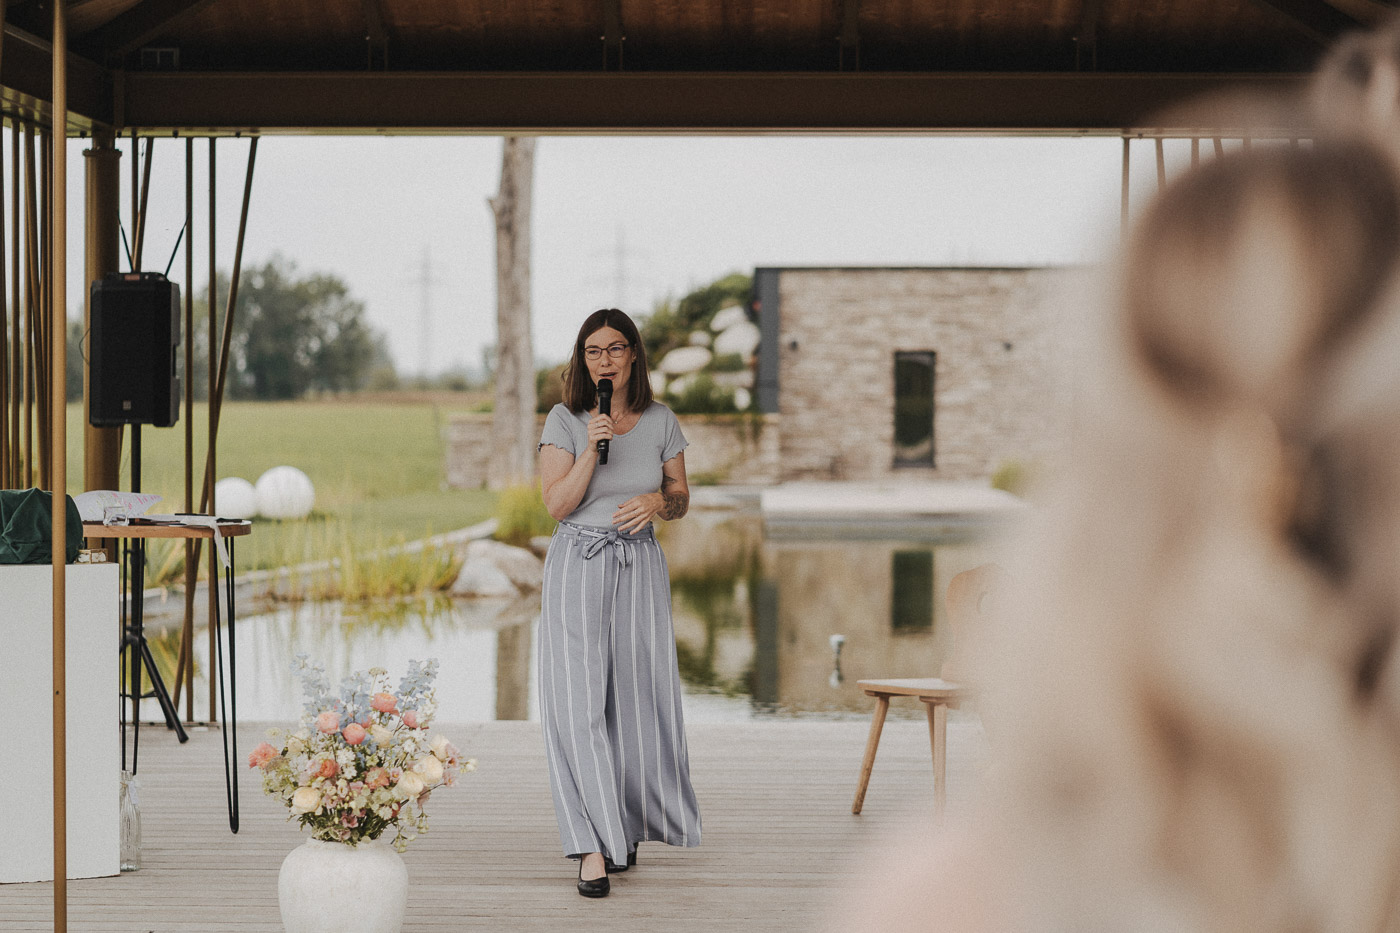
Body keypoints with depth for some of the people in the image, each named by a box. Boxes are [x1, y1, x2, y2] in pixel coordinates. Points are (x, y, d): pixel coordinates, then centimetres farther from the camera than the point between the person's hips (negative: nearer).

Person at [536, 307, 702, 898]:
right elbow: (557, 505, -8)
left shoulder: (661, 423, 5)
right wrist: (592, 450, -19)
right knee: (579, 702, -11)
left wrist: (658, 501, -10)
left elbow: (681, 500, 12)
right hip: (578, 566, -2)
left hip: (641, 567, 2)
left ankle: (625, 826, 25)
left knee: (639, 697, 3)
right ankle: (593, 848, -11)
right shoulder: (565, 421, -2)